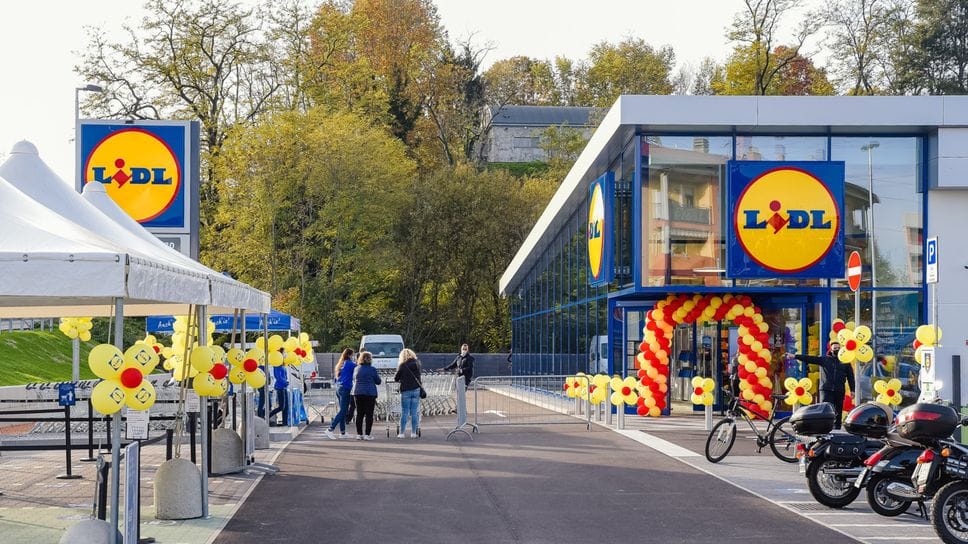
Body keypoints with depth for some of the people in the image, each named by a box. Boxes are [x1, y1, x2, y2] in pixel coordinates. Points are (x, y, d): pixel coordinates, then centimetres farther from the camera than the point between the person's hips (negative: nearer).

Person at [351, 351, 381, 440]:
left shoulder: (356, 369, 6)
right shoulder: (372, 369, -7)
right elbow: (378, 381, 0)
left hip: (357, 393, 4)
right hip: (370, 393, -4)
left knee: (359, 414, 9)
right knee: (369, 414, -1)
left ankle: (359, 434, 9)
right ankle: (367, 434, -5)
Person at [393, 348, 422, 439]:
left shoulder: (402, 365, -7)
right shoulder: (417, 364, 3)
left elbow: (396, 378, -1)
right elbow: (418, 376, 12)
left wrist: (400, 380, 20)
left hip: (406, 391, -3)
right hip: (416, 390, 3)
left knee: (404, 412, 2)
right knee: (414, 412, 6)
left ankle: (402, 433, 1)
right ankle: (413, 433, 7)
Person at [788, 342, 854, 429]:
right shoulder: (824, 359, 9)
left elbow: (850, 376, 12)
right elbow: (809, 359, 1)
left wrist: (852, 390, 5)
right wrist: (795, 356, -8)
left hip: (839, 391, 1)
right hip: (826, 390, -1)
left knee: (838, 412, 4)